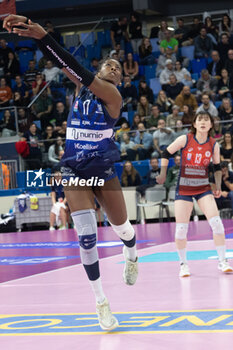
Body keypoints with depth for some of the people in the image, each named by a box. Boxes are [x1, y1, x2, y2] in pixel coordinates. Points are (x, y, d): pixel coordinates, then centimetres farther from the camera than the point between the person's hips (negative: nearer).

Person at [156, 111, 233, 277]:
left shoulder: (214, 145, -1)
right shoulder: (185, 140, -7)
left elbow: (217, 167, 12)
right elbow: (166, 153, 4)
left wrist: (218, 186, 1)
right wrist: (163, 174, -3)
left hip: (203, 187, 1)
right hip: (184, 188, -1)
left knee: (216, 222, -14)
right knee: (181, 229, -4)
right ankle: (183, 263, 16)